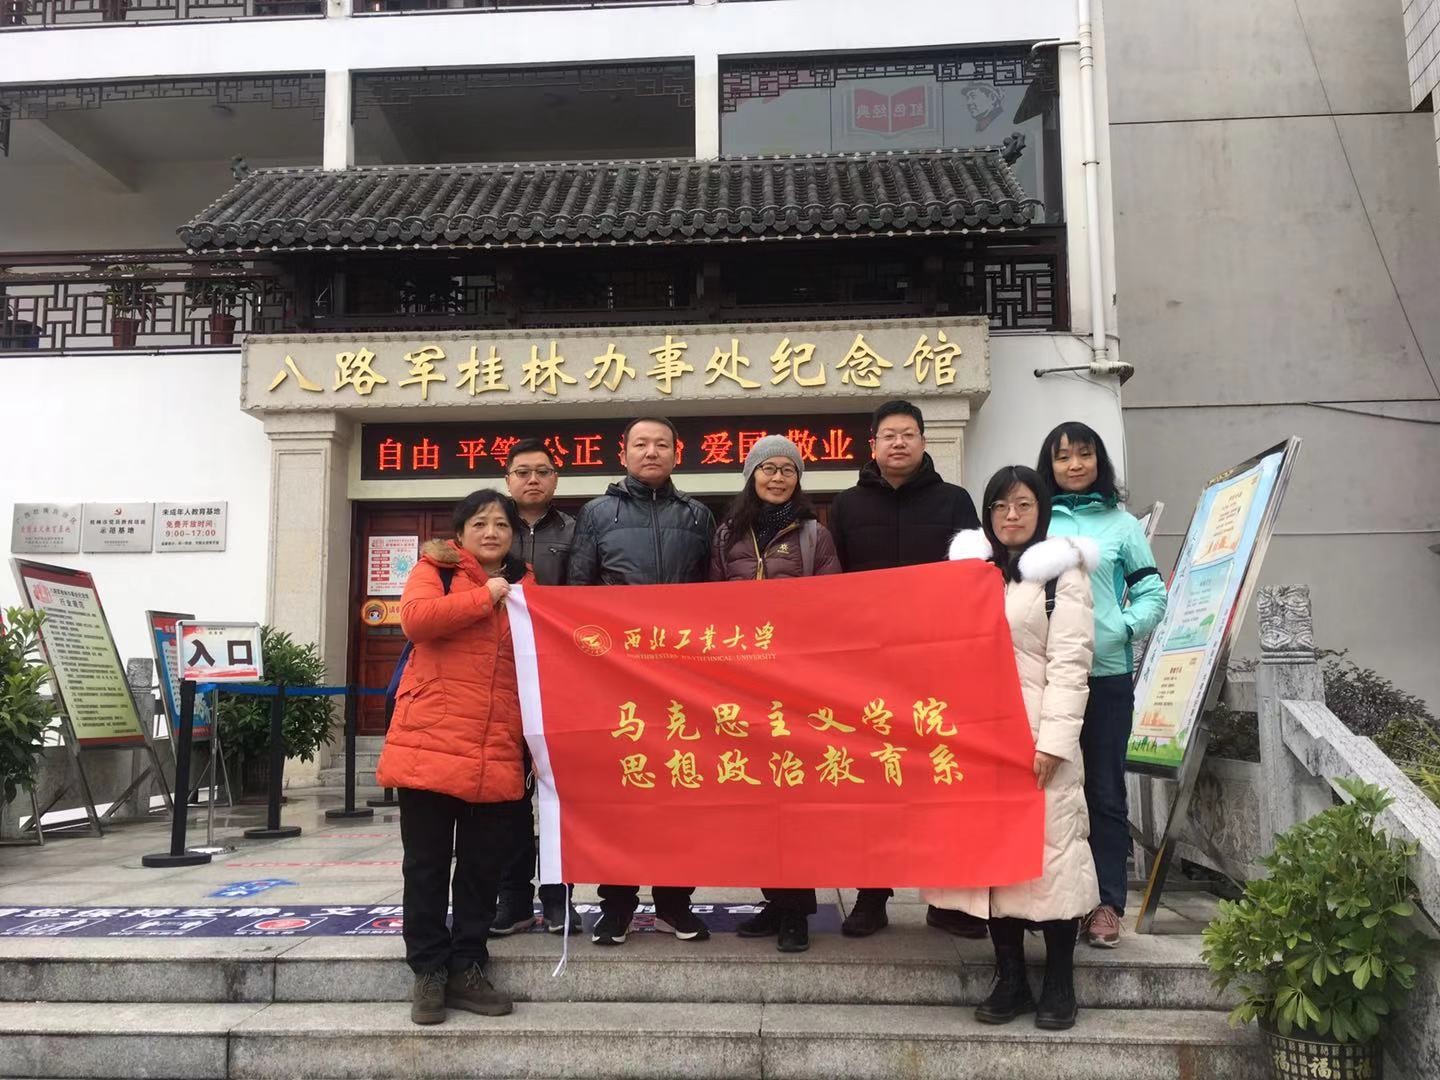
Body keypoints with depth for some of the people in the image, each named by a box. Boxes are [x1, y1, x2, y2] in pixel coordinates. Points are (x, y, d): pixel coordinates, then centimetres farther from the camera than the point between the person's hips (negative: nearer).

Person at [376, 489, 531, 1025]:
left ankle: (466, 968, 22)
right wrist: (485, 597, -11)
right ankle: (428, 971, 18)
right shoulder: (435, 570, 4)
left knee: (484, 865, 8)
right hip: (430, 743, -3)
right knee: (427, 863, 5)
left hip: (497, 755, 3)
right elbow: (415, 618, -16)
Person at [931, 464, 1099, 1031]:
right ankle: (1010, 978, 17)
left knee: (1049, 849, -3)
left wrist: (1053, 742, -16)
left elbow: (1068, 666, -7)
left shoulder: (1062, 575, 0)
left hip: (1037, 736, -4)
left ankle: (1059, 982, 11)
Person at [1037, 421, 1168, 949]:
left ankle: (1106, 903, 13)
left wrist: (1122, 629, -9)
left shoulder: (1121, 524, 6)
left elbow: (1152, 593, 6)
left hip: (1106, 672, 0)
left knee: (1104, 790, 5)